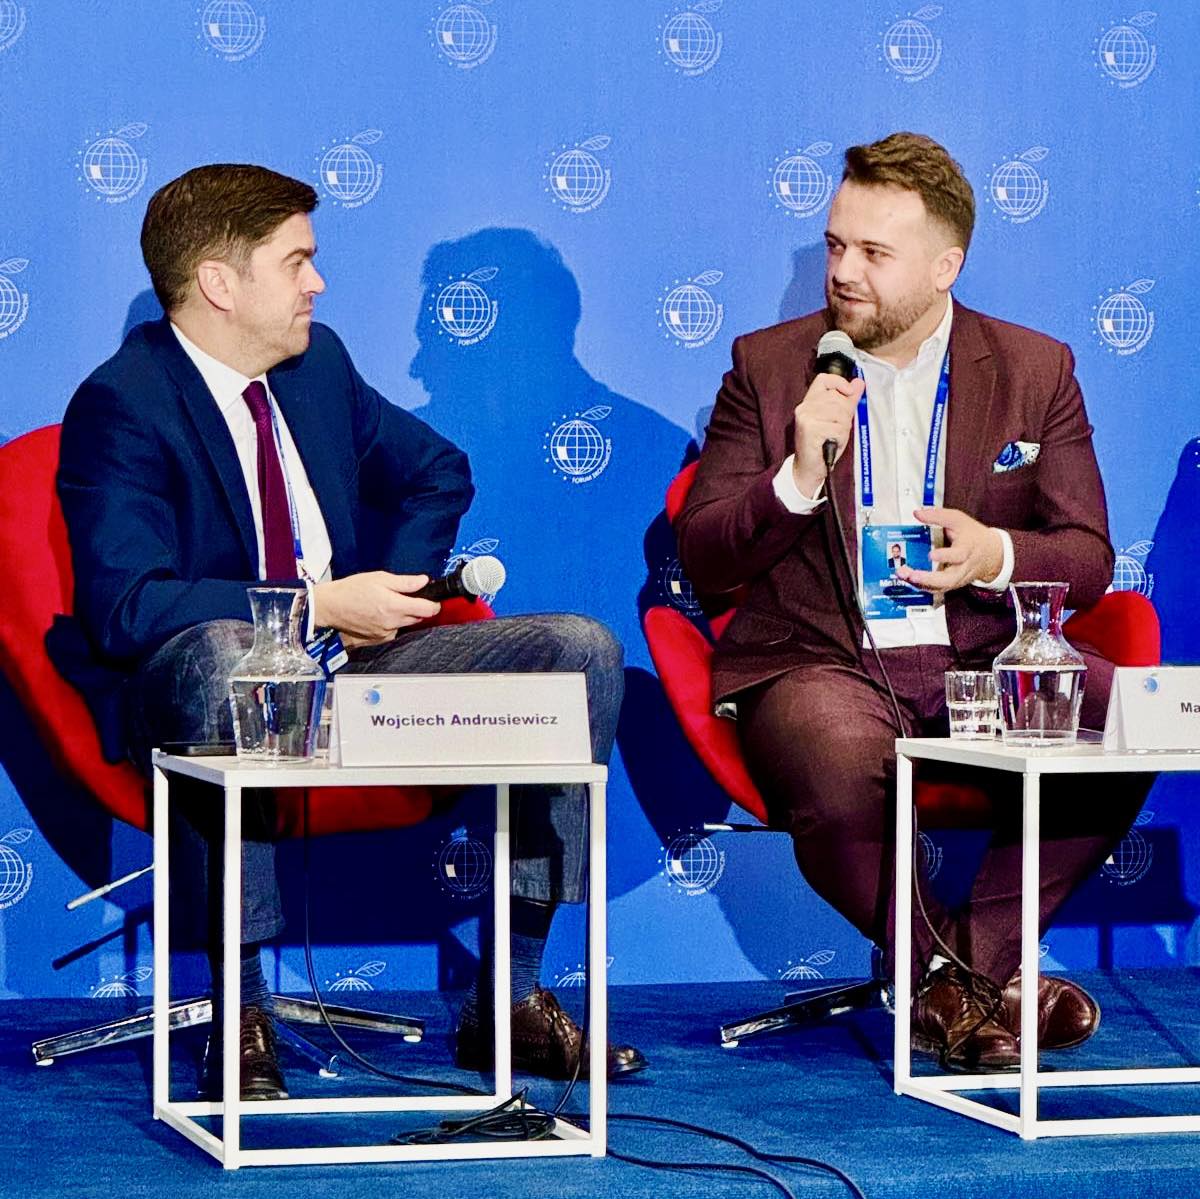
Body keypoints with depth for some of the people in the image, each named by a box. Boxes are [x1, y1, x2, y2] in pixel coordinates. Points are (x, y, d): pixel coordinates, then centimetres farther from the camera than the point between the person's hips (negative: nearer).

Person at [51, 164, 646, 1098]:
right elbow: (125, 606, -24)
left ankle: (510, 1000, -11)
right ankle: (243, 1012, -35)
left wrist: (393, 589, 7)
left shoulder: (318, 361, 11)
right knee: (224, 653, -44)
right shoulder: (120, 407, -12)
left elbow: (436, 472, 27)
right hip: (196, 682, -7)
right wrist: (319, 607, -21)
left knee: (582, 651, -10)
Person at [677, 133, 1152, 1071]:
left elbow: (1088, 556, 8)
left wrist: (995, 555, -15)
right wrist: (798, 479, -16)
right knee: (842, 778, -37)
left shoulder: (1036, 371, 10)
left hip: (984, 656, 2)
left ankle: (960, 971, -14)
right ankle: (966, 972, -8)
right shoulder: (768, 367, 7)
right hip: (820, 662, -2)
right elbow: (703, 560, 3)